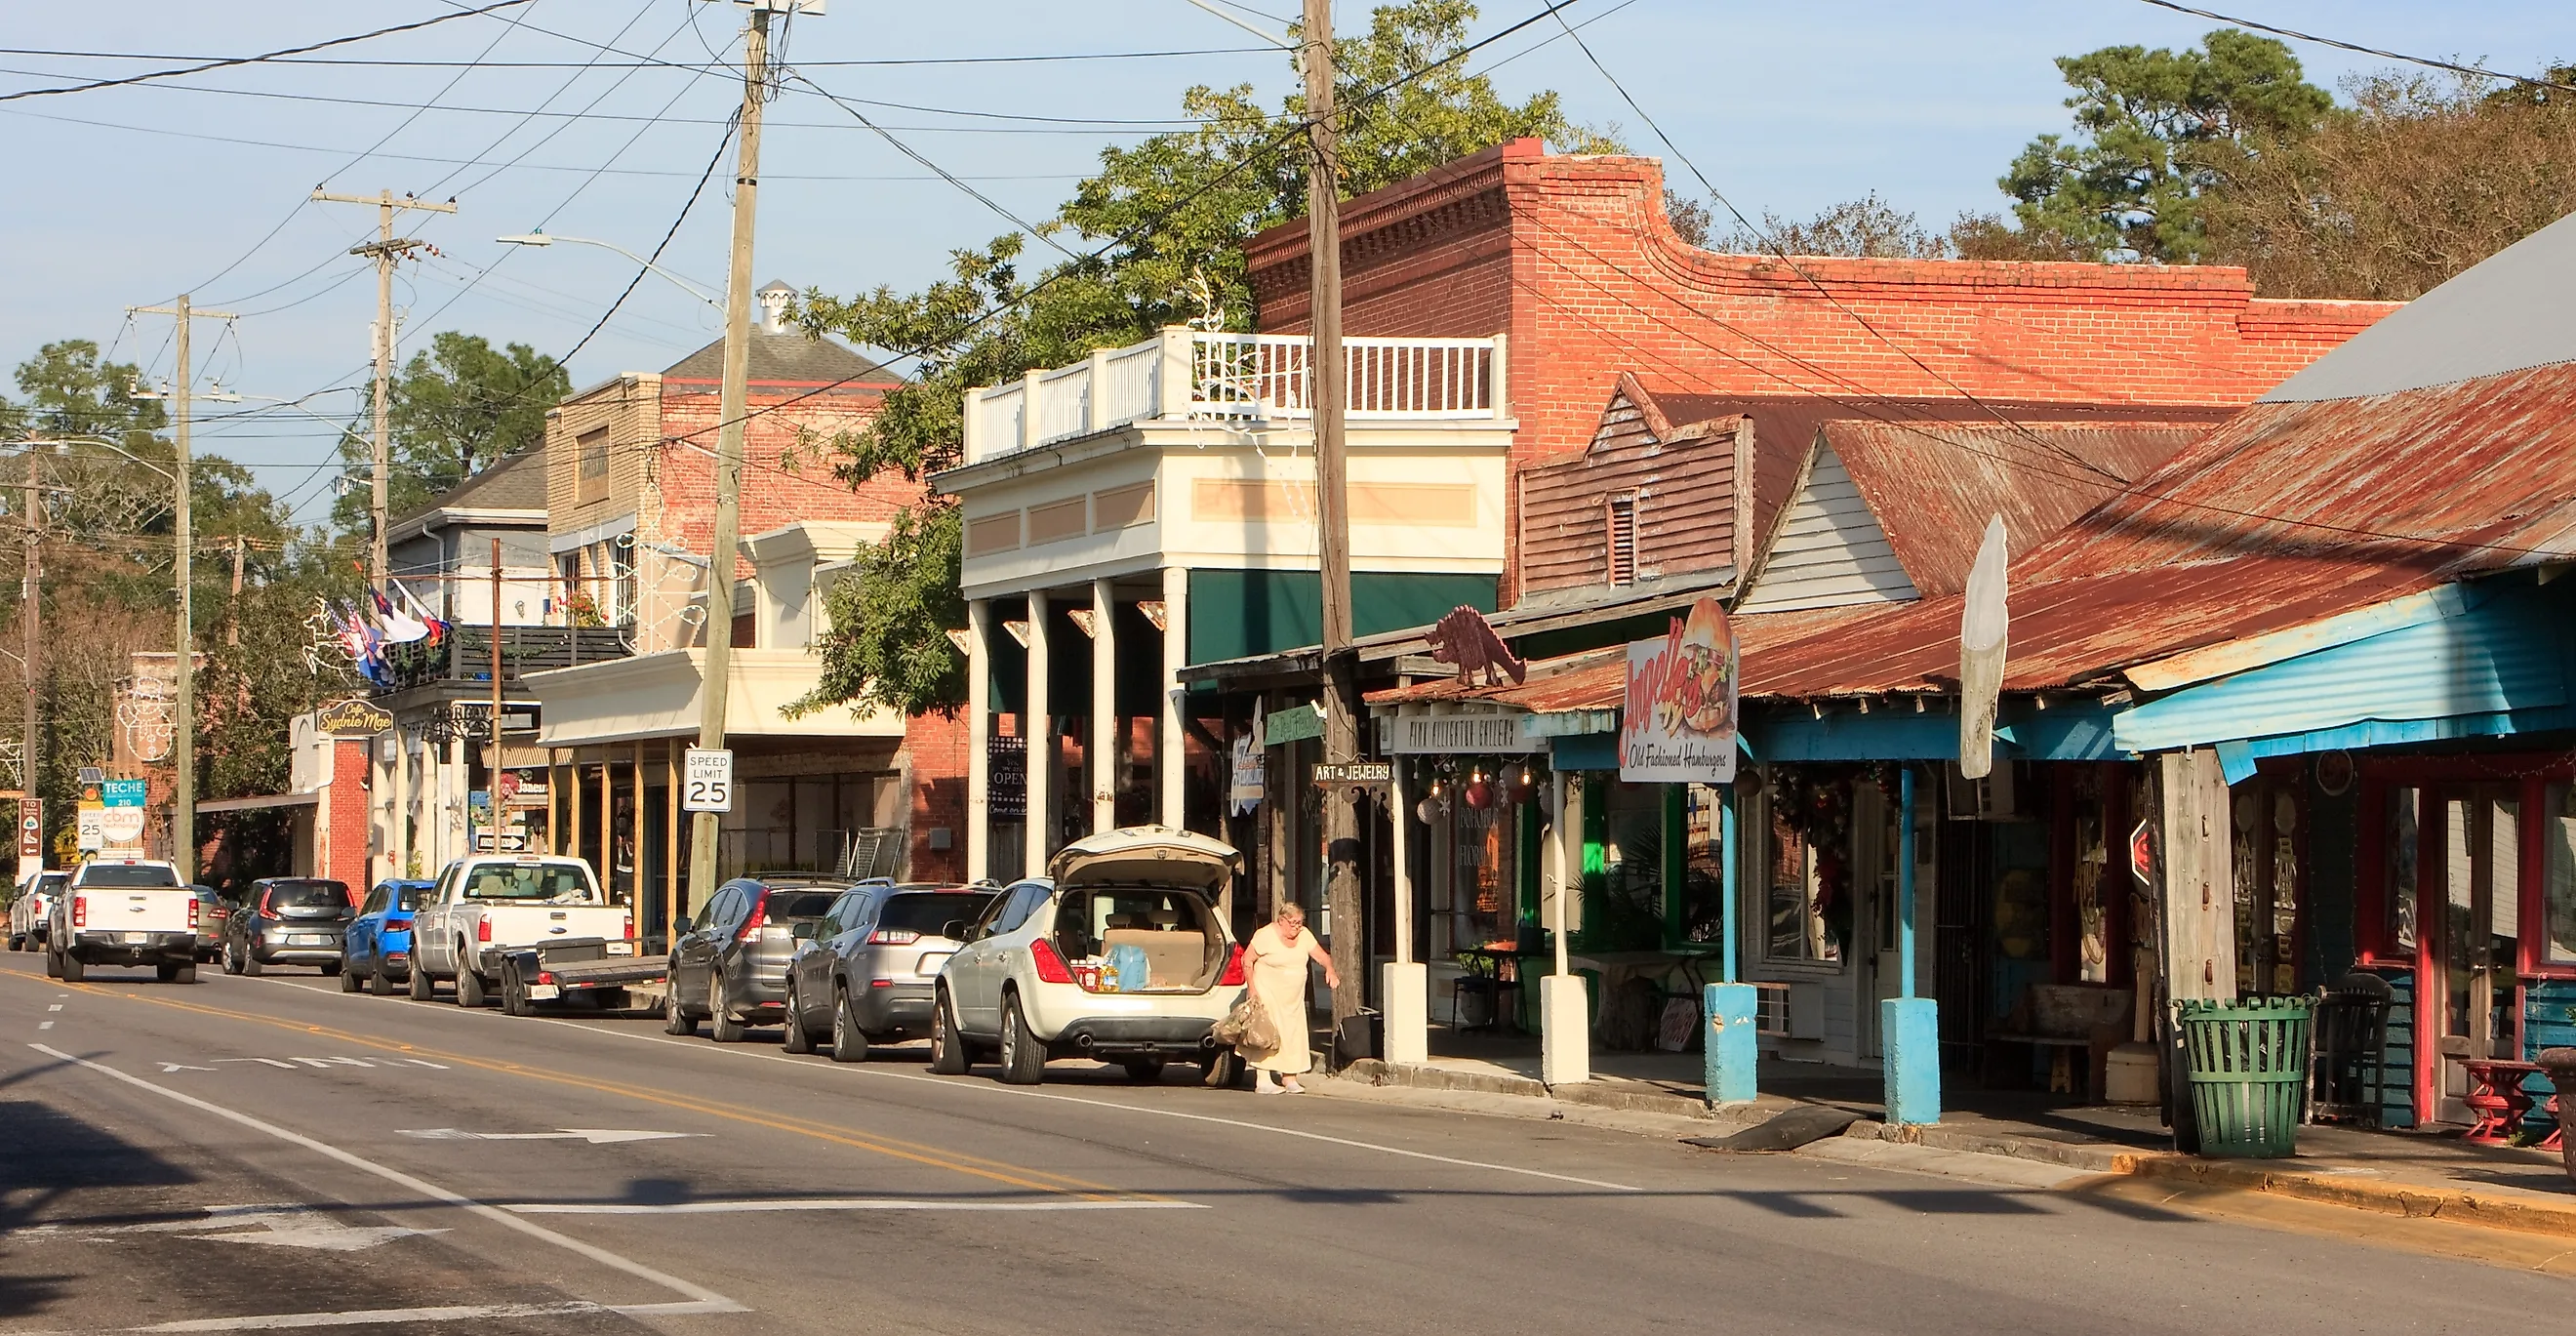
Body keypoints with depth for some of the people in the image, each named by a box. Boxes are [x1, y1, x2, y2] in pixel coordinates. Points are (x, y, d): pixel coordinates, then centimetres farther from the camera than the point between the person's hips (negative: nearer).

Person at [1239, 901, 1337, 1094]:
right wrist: (1252, 988, -15)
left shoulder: (1304, 935, 3)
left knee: (1293, 1034, 4)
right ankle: (1263, 1081, -13)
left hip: (1294, 997, 6)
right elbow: (1247, 960, -9)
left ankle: (1289, 1079, 11)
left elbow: (1321, 956, 5)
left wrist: (1329, 969, -18)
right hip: (1269, 994, -6)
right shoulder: (1266, 935, -14)